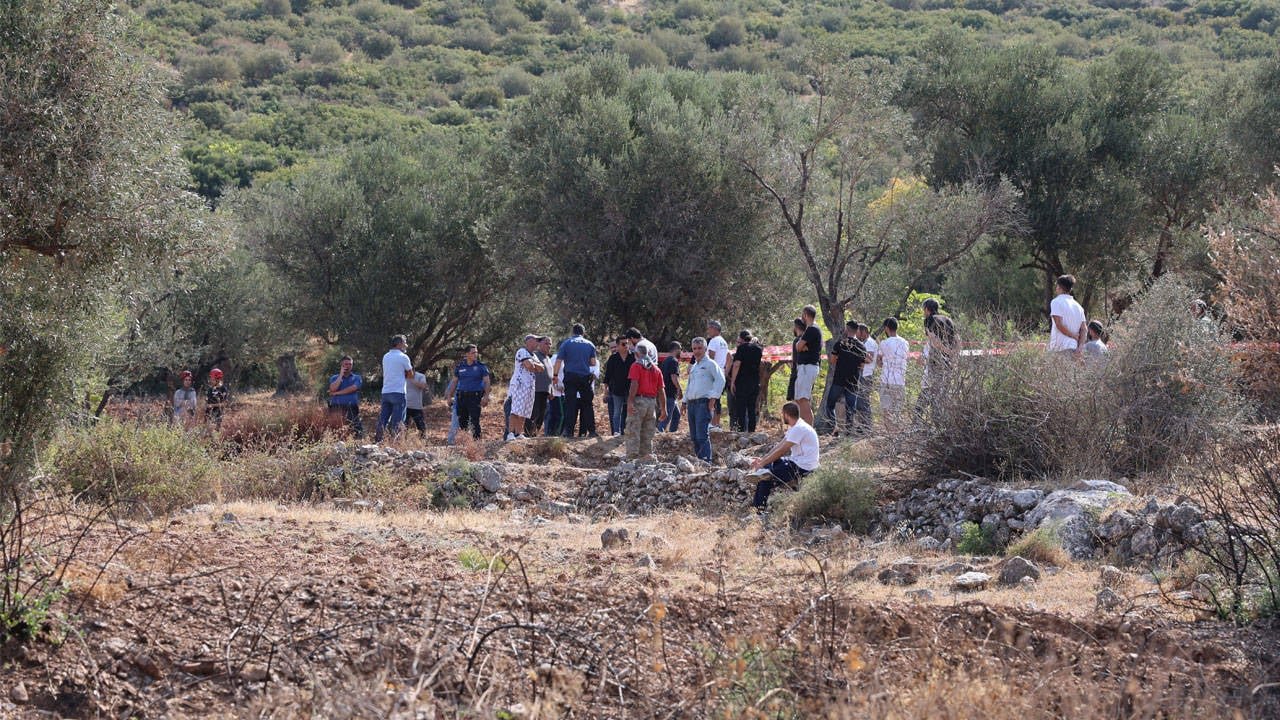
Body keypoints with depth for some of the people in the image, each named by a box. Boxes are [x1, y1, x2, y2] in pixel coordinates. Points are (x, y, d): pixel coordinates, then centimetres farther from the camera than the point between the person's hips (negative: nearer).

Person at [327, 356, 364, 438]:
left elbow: (353, 388, -3)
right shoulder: (334, 378, 21)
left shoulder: (357, 378, 19)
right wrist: (341, 375, 4)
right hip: (336, 408, 0)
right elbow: (333, 389, -2)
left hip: (351, 408, 0)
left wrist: (337, 393, -1)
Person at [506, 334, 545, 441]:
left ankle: (520, 434, 6)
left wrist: (532, 364, -5)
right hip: (520, 384, -9)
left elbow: (541, 368, 11)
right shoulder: (522, 352, -4)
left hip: (530, 386, 9)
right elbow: (529, 365, -17)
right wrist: (533, 366, 3)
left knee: (524, 412, 5)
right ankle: (511, 433, -23)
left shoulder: (533, 355, 25)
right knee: (516, 411, -17)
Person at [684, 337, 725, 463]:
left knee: (702, 436, -16)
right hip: (691, 404, 8)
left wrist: (713, 397, -15)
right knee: (694, 437, 7)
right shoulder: (693, 367, 23)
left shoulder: (710, 364, -1)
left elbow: (720, 380, -11)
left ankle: (706, 461, -18)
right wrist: (685, 401, 23)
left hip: (703, 403, -8)